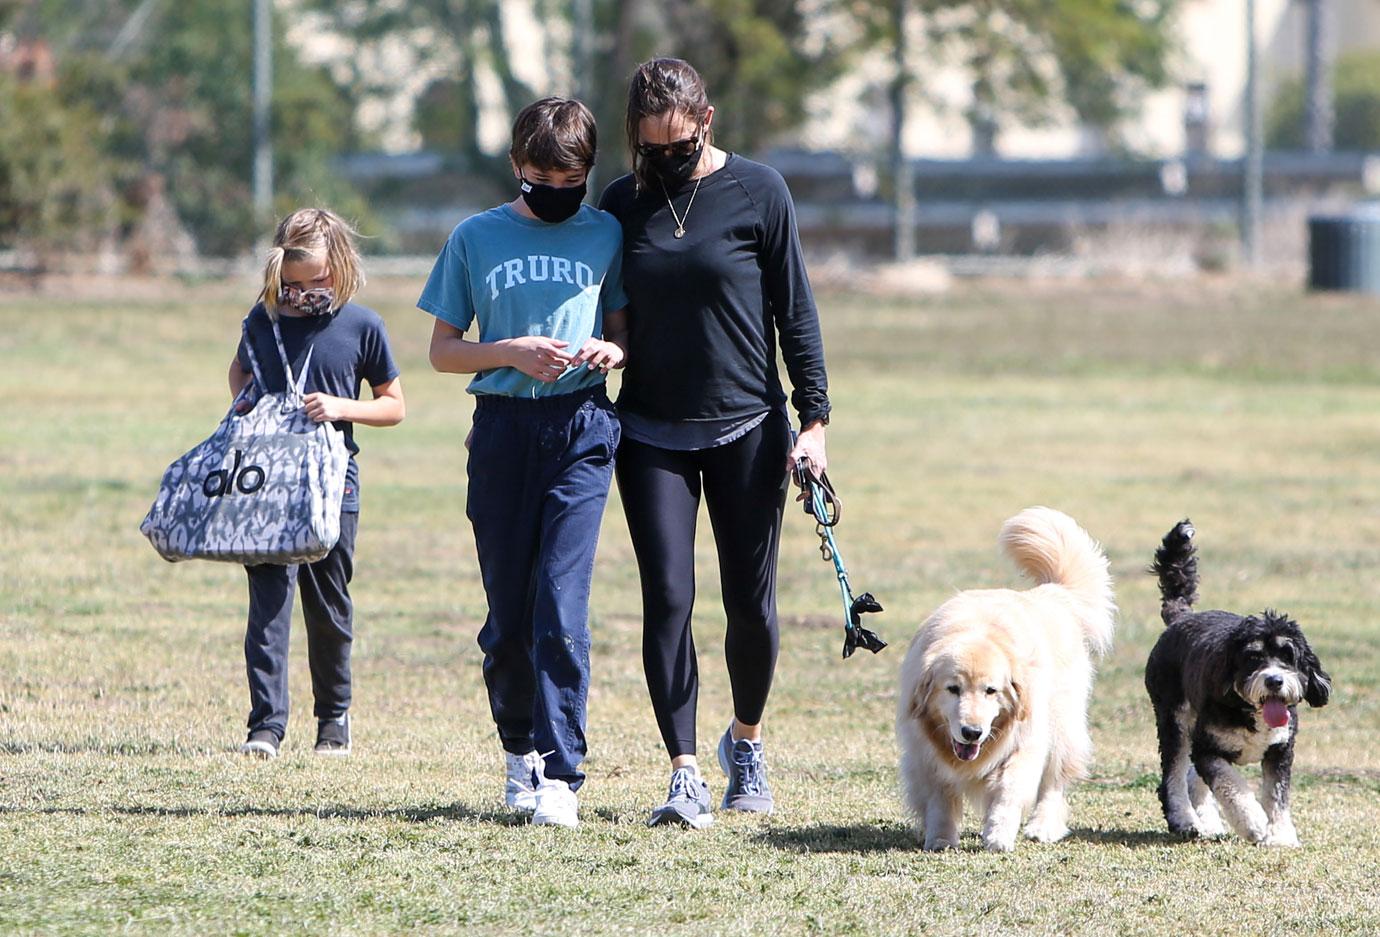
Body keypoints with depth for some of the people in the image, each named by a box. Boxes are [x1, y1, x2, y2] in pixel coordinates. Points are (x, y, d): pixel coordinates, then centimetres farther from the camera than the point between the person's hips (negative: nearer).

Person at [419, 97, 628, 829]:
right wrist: (511, 351, -9)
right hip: (502, 430, 1)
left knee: (561, 603, -12)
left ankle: (560, 773, -13)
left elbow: (626, 329, 17)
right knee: (507, 610, 5)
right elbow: (443, 350, 9)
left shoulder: (605, 236, 8)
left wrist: (612, 350, -6)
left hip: (581, 430, -1)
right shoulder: (475, 238, 7)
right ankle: (519, 748, 25)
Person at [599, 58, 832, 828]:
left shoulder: (759, 192, -2)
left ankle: (747, 740, 30)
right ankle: (686, 775, -10)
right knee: (668, 598, -8)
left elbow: (795, 311, -1)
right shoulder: (624, 204, 4)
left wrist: (814, 420, -5)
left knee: (751, 603, 6)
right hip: (654, 435, 1)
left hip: (747, 429, -1)